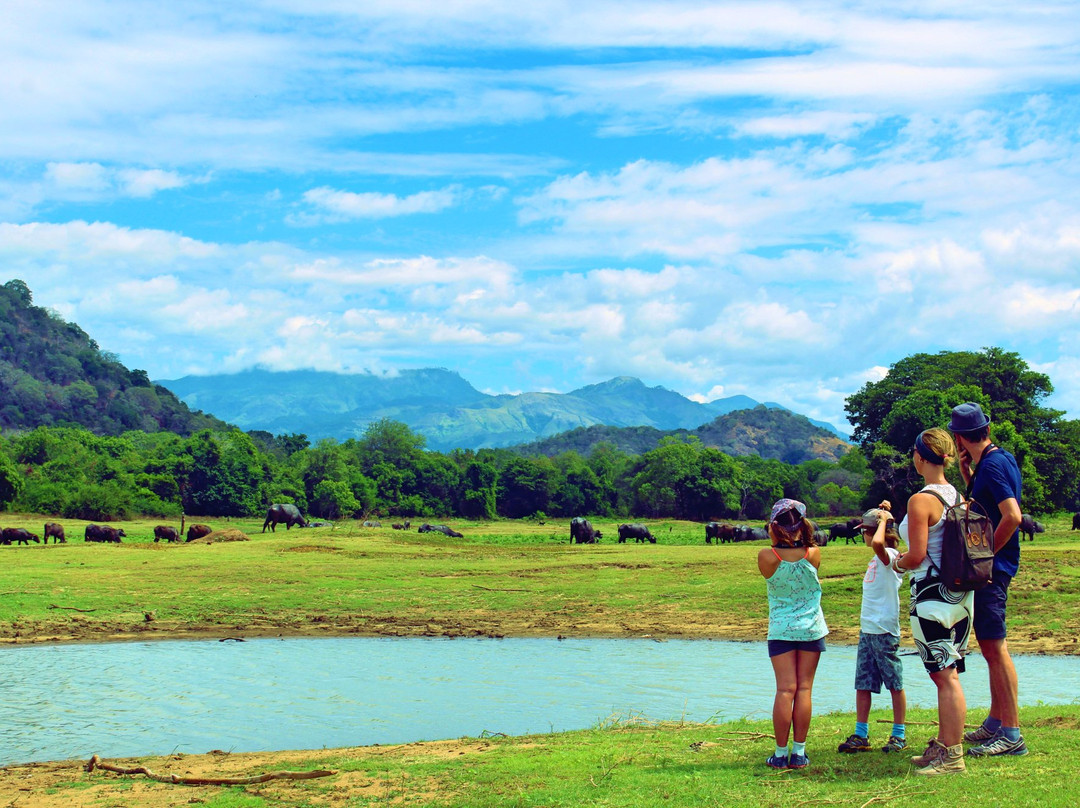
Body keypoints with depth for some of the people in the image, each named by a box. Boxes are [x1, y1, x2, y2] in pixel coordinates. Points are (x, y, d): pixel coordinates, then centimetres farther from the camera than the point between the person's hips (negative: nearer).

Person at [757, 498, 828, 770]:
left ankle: (781, 754, 2)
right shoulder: (813, 554, -9)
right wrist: (803, 531, 6)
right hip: (811, 629, 1)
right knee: (804, 689, 4)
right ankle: (799, 753, 7)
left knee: (785, 690, 1)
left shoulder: (767, 557, -14)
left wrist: (774, 539, 0)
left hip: (780, 630, -1)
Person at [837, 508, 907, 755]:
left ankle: (899, 735, 10)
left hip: (884, 631, -9)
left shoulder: (889, 556, -14)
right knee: (862, 685, 7)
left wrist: (883, 521, -20)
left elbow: (878, 543, -34)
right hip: (866, 630, 9)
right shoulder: (877, 558, 13)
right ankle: (860, 736, 11)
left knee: (895, 684, 3)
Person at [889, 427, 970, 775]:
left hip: (933, 594, -8)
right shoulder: (958, 497, 9)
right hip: (960, 593, 9)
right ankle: (943, 745, 24)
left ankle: (952, 757, -2)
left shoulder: (921, 500, -15)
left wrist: (898, 563, 3)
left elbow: (917, 555, -19)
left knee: (945, 676, -5)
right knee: (948, 674, 15)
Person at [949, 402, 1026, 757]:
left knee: (995, 647, -9)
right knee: (991, 646, 17)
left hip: (990, 568, -10)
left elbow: (1013, 516, -27)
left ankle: (1011, 734, -7)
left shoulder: (993, 464, -17)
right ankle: (996, 723, 26)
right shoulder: (1002, 458, 13)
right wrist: (966, 470, 13)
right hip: (993, 566, 10)